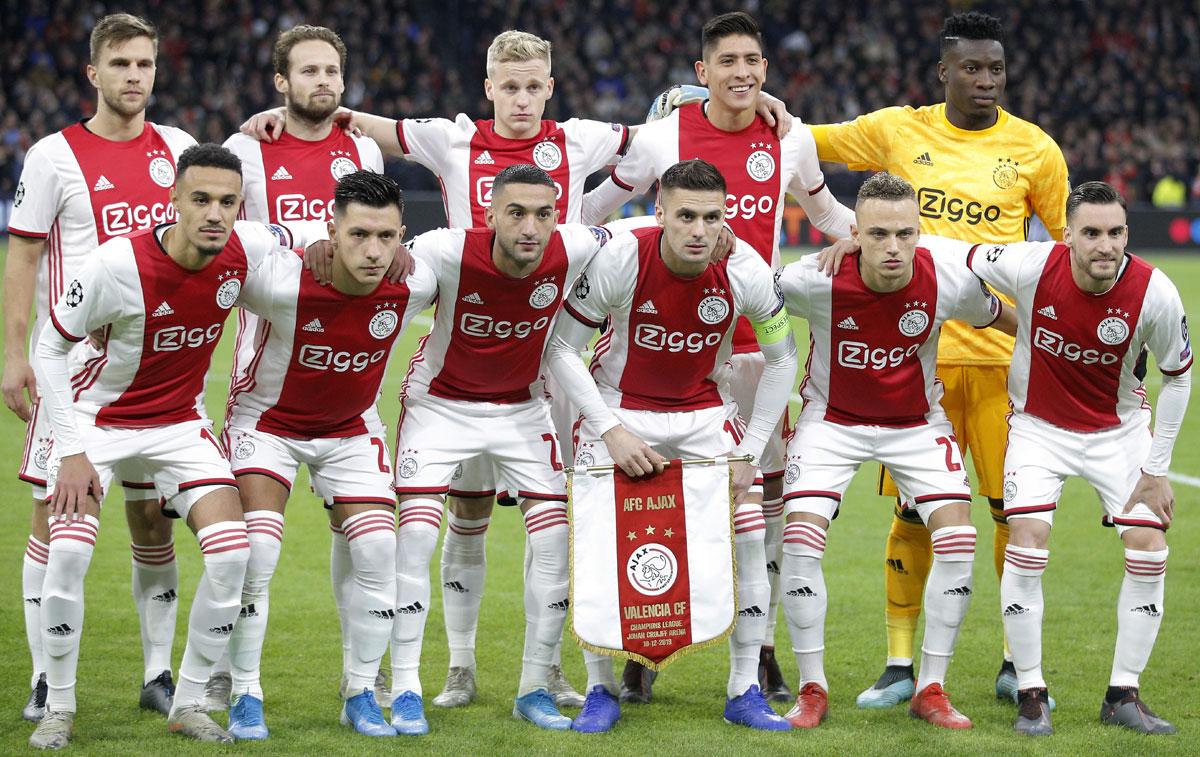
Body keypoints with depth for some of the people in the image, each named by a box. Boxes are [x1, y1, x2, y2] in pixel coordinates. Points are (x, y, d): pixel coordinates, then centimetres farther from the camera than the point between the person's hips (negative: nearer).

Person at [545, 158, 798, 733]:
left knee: (748, 533, -10)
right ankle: (600, 690, 4)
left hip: (703, 412, 2)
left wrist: (749, 451, -7)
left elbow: (781, 357, -2)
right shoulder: (619, 260, -25)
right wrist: (612, 432, -22)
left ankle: (744, 692, 3)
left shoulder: (745, 270, -19)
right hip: (620, 407, -2)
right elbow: (560, 347, -16)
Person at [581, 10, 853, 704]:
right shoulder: (663, 138, -4)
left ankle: (762, 649, 14)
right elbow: (595, 210, 11)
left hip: (755, 338, 2)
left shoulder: (792, 139, 3)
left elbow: (825, 212, 24)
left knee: (768, 490, 3)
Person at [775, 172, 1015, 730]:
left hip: (916, 421, 1)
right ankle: (812, 689, -1)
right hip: (833, 418, -1)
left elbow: (996, 317, 1)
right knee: (801, 535, -18)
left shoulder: (950, 278, -23)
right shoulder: (814, 281, -29)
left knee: (957, 537, -14)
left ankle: (931, 689, 2)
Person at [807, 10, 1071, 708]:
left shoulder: (1034, 149, 3)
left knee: (1016, 507, 0)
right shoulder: (897, 132, 4)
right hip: (920, 349, 0)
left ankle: (1018, 664, 14)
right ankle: (900, 665, 12)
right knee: (914, 509, 1)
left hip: (1005, 354, 0)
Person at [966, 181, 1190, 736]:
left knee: (1149, 547, -9)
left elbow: (1178, 376, -6)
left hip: (1120, 429, 1)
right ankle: (1030, 693, -5)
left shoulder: (1154, 293, -22)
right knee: (1028, 537, -18)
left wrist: (1157, 470, -5)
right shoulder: (1033, 267, -26)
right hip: (1039, 425, -1)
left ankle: (1123, 696, 6)